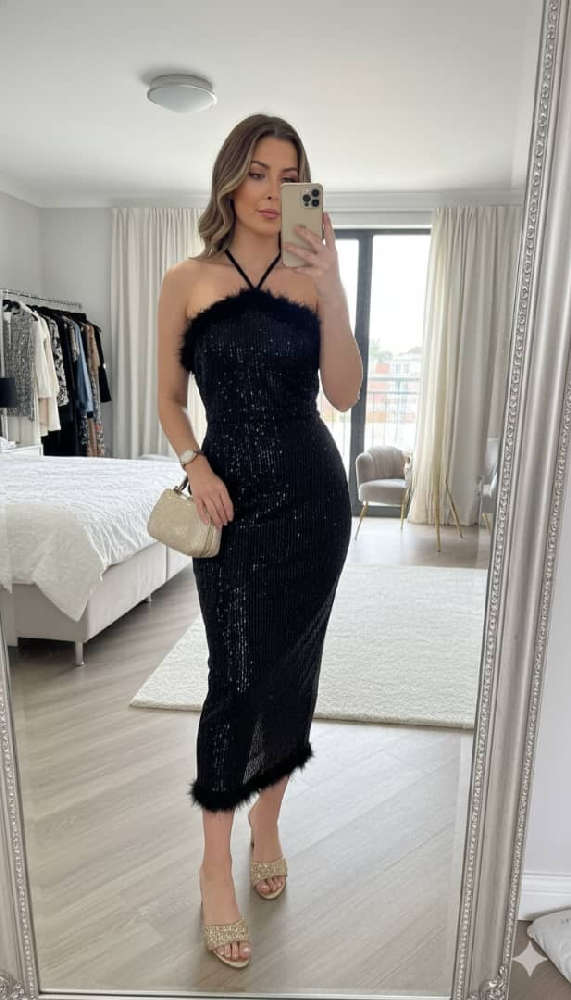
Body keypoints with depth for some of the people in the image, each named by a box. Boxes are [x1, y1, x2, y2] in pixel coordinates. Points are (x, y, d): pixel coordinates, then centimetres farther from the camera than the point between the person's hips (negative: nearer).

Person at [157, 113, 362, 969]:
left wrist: (330, 282, -15)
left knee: (292, 668, 10)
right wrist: (196, 465, -10)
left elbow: (344, 393, -8)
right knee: (236, 676, -3)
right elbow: (170, 398, 7)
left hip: (313, 496, 2)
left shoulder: (311, 278, 5)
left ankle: (267, 823, 35)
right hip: (232, 499, -1)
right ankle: (216, 867, 18)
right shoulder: (186, 282, 4)